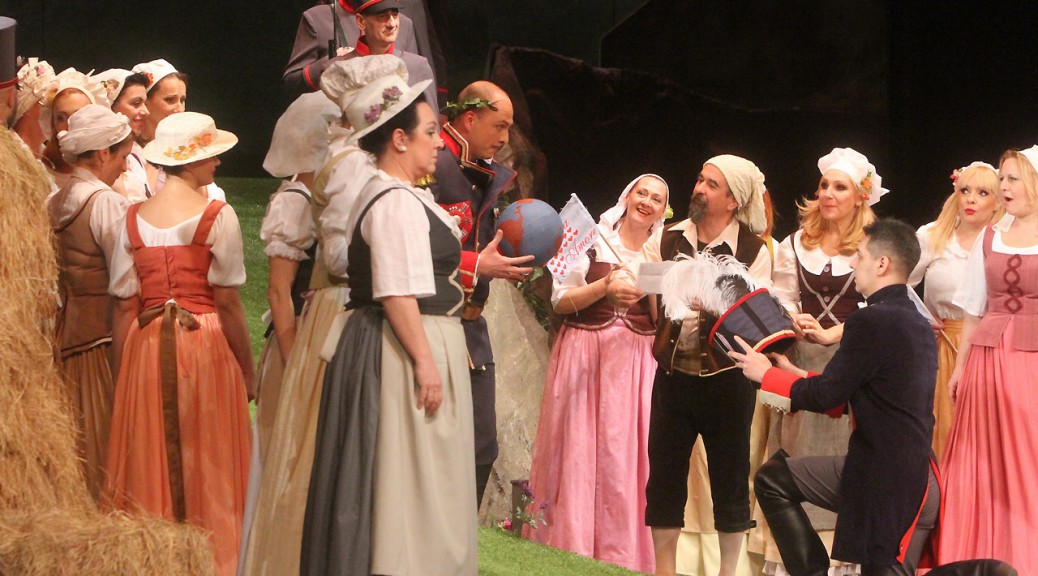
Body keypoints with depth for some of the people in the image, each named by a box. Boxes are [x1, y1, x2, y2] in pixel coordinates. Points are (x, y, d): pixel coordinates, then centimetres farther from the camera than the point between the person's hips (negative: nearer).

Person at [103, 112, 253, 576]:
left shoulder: (134, 219, 3)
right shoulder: (217, 216, -8)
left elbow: (124, 306, 3)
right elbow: (227, 303, -8)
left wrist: (123, 372, 9)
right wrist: (247, 371, 0)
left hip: (145, 347, 3)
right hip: (205, 345, -3)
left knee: (150, 466, 9)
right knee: (208, 468, 5)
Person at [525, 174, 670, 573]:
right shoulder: (594, 240, 1)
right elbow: (561, 301, -3)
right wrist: (605, 285, -15)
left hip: (636, 363, 2)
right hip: (584, 356, -2)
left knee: (626, 456, -3)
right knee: (577, 452, -4)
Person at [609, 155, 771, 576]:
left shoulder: (753, 252, -5)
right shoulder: (669, 240, 5)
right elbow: (631, 275, -3)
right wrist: (619, 287, -25)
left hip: (726, 379, -3)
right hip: (673, 373, 3)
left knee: (729, 478, 5)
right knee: (664, 475, 7)